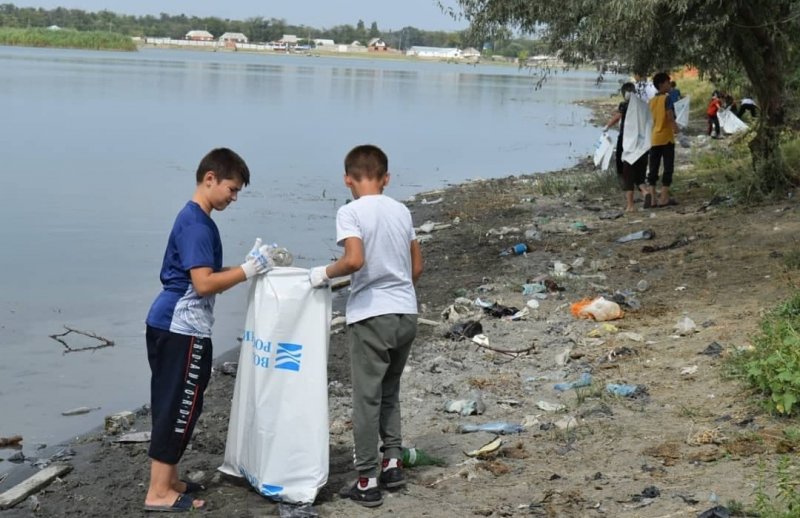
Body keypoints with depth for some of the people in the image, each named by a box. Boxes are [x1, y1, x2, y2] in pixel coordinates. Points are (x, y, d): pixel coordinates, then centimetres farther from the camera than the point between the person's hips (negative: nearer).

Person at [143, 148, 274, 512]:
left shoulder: (195, 219, 15)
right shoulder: (196, 224, -16)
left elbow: (205, 276, 18)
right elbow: (204, 284, -23)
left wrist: (253, 264, 10)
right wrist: (248, 270, -17)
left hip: (169, 326, 10)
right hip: (183, 330, -10)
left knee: (174, 406, 15)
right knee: (180, 407, -5)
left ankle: (168, 481, 23)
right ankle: (158, 493, 0)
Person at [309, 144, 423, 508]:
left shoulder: (350, 212, -10)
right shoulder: (402, 211, 8)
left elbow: (355, 260, -24)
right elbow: (417, 267, 13)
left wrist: (325, 273, -8)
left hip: (371, 316, -6)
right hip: (406, 314, 6)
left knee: (366, 399, 2)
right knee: (390, 392, 21)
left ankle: (368, 481, 6)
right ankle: (393, 462, 21)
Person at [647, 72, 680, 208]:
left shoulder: (651, 101, 11)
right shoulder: (667, 98, -10)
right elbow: (670, 116, -21)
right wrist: (675, 126, -6)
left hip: (654, 139, 6)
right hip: (666, 138, -6)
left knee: (653, 169, 6)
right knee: (668, 168, 1)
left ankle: (652, 198, -2)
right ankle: (664, 198, -2)